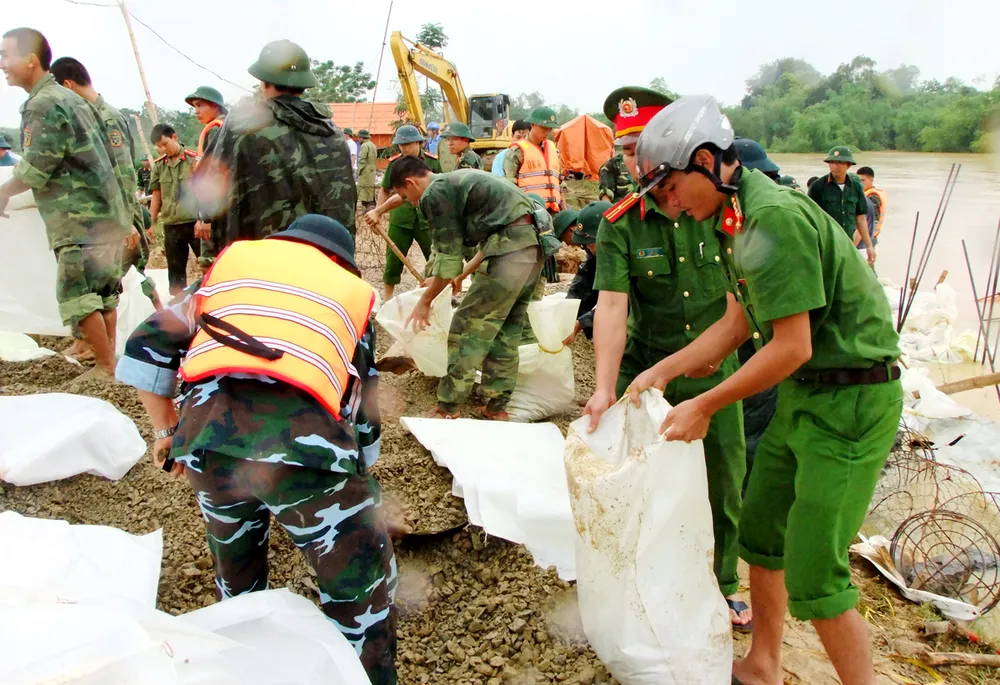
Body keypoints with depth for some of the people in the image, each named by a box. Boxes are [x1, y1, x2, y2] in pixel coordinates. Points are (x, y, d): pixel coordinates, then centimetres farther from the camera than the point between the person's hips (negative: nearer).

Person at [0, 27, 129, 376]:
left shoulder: (43, 104, -11)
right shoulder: (73, 99, 18)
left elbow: (33, 171, -14)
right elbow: (107, 156, 21)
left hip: (81, 221, -10)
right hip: (107, 214, 10)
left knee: (76, 296, -7)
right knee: (103, 291, 13)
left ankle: (107, 369, -3)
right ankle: (111, 360, 20)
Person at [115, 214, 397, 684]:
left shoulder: (234, 259, 28)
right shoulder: (352, 292, 26)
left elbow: (148, 345, 21)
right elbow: (363, 413, 27)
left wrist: (165, 430, 30)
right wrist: (354, 483, 40)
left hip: (206, 438, 4)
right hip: (304, 443, -3)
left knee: (234, 555, 33)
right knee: (363, 590, 16)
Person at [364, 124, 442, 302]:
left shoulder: (431, 161, -2)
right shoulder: (394, 162, 0)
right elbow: (385, 190, 8)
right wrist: (378, 213, -1)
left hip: (426, 217, 0)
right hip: (400, 218, 1)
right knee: (393, 258, 6)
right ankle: (388, 298, 20)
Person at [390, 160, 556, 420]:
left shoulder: (434, 193, -4)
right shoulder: (458, 179, 25)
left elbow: (449, 257, -6)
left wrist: (425, 301, 6)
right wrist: (461, 274, 40)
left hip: (512, 248, -10)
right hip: (534, 242, 10)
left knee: (469, 327, -2)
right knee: (507, 328, 14)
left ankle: (448, 410, 3)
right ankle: (496, 408, 19)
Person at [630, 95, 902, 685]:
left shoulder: (774, 216, -23)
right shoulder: (739, 215, 9)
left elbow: (792, 347, -23)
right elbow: (737, 324, 13)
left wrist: (704, 407, -14)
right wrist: (662, 372, 10)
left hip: (851, 398, -10)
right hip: (805, 393, 10)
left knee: (813, 572, -5)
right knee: (762, 533, 16)